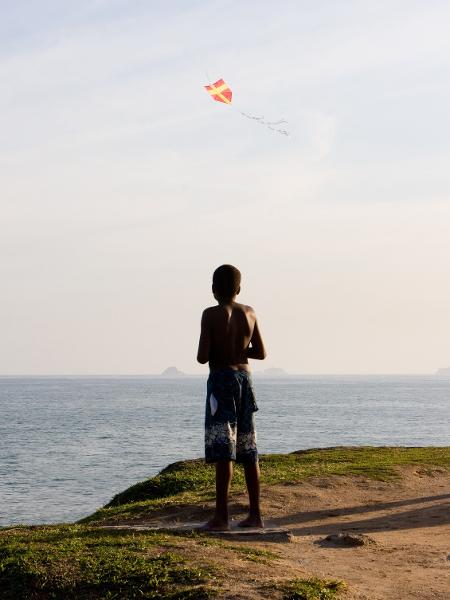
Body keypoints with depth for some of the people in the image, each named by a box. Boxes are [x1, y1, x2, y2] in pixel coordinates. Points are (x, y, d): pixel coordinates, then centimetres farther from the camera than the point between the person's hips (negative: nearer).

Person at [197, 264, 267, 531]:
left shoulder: (211, 314, -10)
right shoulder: (249, 313, 6)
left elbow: (202, 357, -14)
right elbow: (261, 353, 10)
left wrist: (215, 353, 8)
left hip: (221, 379, -5)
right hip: (245, 378, 6)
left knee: (223, 451, -7)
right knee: (248, 450, 11)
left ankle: (221, 516, -8)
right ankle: (255, 514, 14)